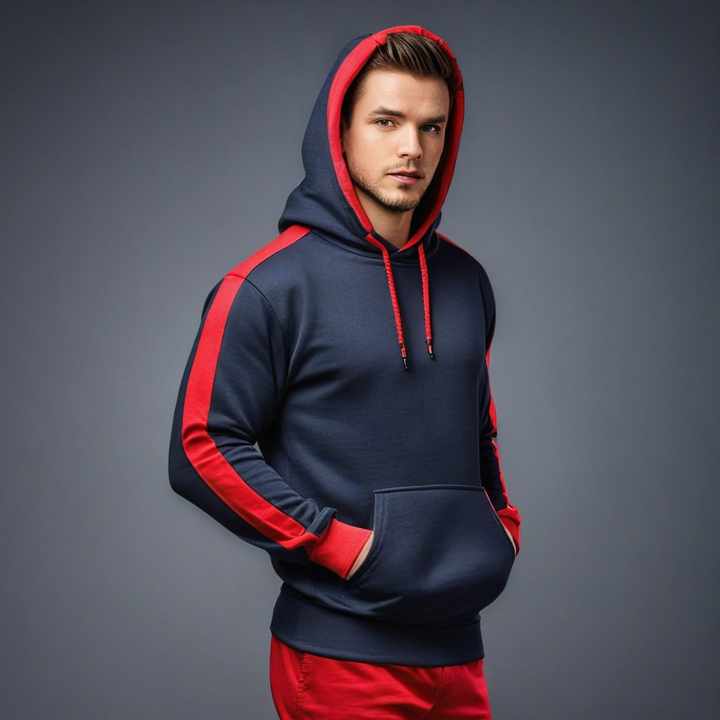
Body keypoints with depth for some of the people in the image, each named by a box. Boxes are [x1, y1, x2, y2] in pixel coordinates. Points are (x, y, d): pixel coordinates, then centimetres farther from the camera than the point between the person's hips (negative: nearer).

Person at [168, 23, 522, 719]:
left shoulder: (465, 280, 10)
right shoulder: (271, 286, -9)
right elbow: (202, 450, -12)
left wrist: (501, 523, 10)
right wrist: (341, 545, -15)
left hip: (457, 644, 6)